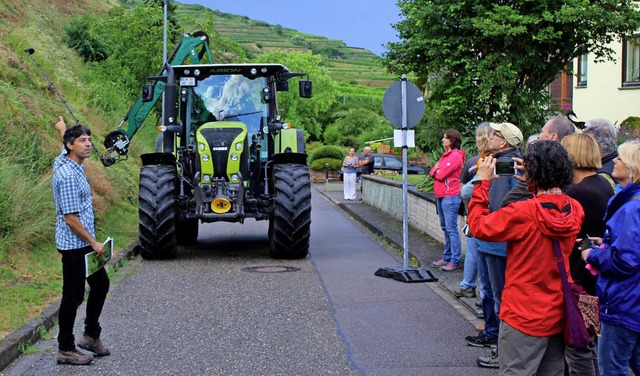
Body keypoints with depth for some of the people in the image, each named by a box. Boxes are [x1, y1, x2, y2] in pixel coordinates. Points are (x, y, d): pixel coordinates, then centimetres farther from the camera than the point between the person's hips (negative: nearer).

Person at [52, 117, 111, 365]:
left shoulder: (66, 161, 7)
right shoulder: (68, 175, -21)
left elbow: (67, 146, 34)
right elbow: (70, 217, -23)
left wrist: (63, 129, 53)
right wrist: (93, 243, -18)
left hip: (84, 243, 10)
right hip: (74, 245, -10)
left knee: (100, 284, 17)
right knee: (73, 296, -2)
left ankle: (91, 336, 28)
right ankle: (66, 349, 9)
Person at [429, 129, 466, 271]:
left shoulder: (456, 156, -12)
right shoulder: (445, 155, 18)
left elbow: (441, 175, -16)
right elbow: (432, 172, 15)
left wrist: (437, 171, 4)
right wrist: (436, 170, -6)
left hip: (450, 197, -10)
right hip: (440, 196, 10)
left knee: (451, 229, -8)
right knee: (445, 228, 14)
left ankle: (456, 261, -5)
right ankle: (447, 257, 22)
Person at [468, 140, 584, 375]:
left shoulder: (523, 213, -23)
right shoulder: (575, 210, -5)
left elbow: (478, 226, -13)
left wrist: (482, 182, -6)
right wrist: (534, 188, 10)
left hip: (525, 318, -6)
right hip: (559, 316, 6)